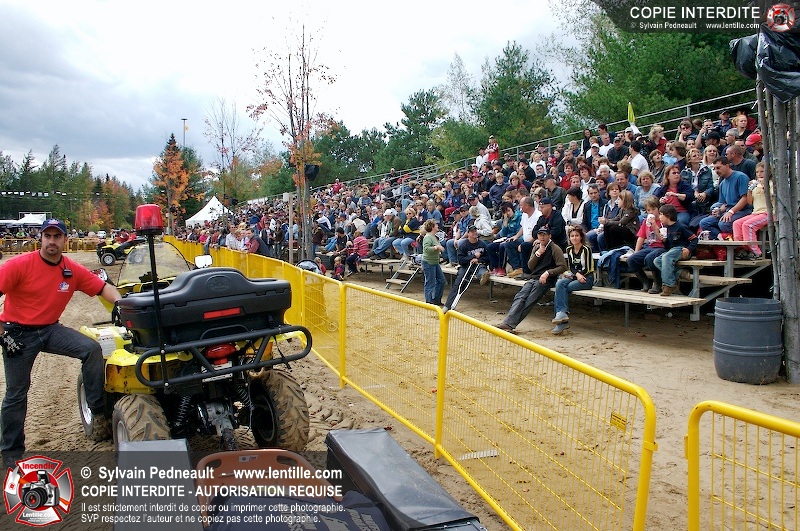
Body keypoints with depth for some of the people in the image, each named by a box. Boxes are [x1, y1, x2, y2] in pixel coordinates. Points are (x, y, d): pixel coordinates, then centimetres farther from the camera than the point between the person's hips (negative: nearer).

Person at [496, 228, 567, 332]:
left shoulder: (555, 249, -1)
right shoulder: (536, 247, 19)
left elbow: (563, 267, -7)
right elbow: (530, 266, 13)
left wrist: (547, 273, -15)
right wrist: (538, 253, -1)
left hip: (546, 280, -6)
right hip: (533, 278, 6)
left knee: (529, 302, -21)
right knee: (520, 297, -18)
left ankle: (509, 324, -29)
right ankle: (508, 323, -31)